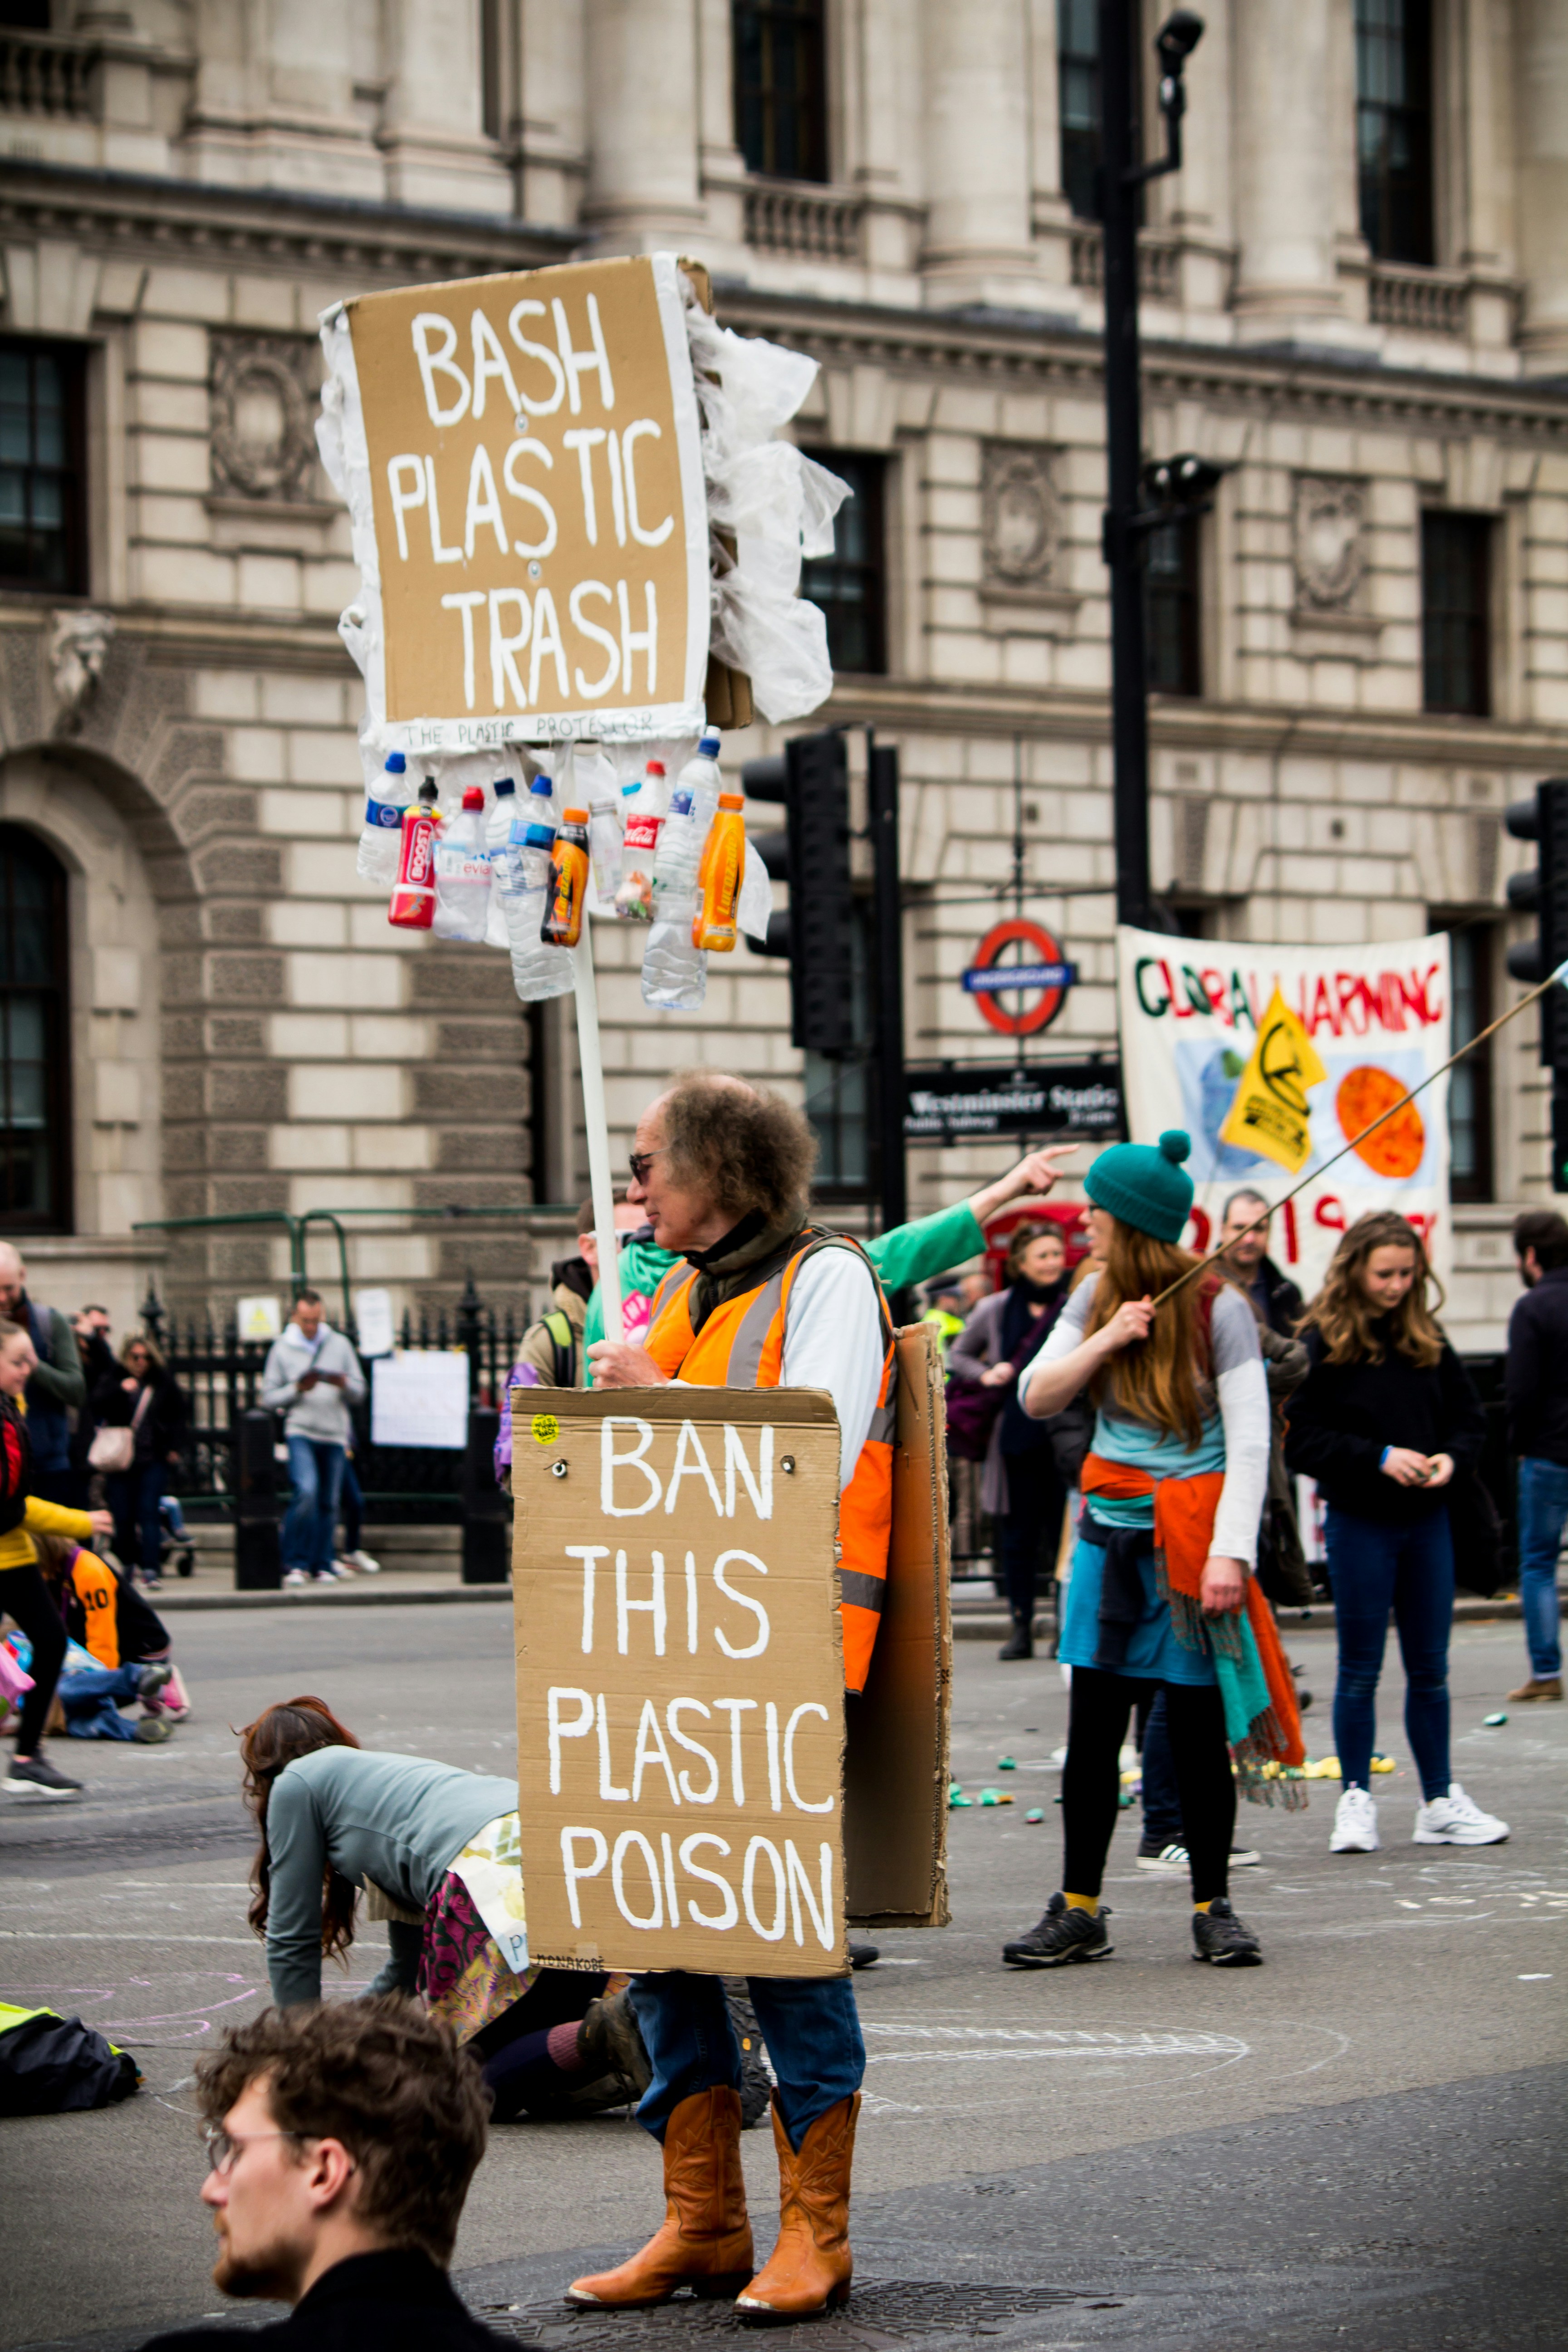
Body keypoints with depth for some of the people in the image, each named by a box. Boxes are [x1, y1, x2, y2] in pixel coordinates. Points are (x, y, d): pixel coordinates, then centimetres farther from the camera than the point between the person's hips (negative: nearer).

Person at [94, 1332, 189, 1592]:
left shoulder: (164, 1382, 6)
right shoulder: (115, 1379, 5)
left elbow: (180, 1415, 13)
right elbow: (97, 1403, -9)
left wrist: (175, 1448, 5)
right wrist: (120, 1389, -23)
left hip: (154, 1459, -1)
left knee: (149, 1512, -10)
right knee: (123, 1515, 2)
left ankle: (151, 1570, -14)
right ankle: (128, 1564, 20)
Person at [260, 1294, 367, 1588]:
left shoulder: (340, 1345, 10)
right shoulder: (282, 1349, 5)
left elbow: (360, 1393, 11)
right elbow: (269, 1398, 3)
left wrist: (344, 1384, -11)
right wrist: (298, 1389, -13)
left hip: (335, 1434, 3)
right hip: (301, 1432, -3)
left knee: (329, 1503, 4)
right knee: (307, 1492, -20)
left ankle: (322, 1565, 15)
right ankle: (295, 1564, -11)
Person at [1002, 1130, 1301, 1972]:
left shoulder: (1217, 1308, -8)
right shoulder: (1097, 1298, 6)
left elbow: (1250, 1440, -11)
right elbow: (1037, 1396, 5)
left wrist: (1230, 1552, -19)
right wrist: (1106, 1341, -11)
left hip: (1192, 1535, -4)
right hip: (1112, 1531, 4)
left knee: (1198, 1730, 0)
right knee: (1092, 1729, 3)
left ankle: (1213, 1908, 12)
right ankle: (1078, 1910, 9)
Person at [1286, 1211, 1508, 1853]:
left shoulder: (1427, 1339, 5)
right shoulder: (1322, 1343, -8)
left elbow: (1468, 1417, 12)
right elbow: (1302, 1441, -11)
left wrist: (1452, 1458, -8)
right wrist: (1379, 1458, -20)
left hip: (1426, 1521, 4)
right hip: (1358, 1523, -4)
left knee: (1430, 1669, 10)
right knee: (1360, 1671, 4)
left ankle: (1440, 1801, 18)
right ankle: (1356, 1801, 13)